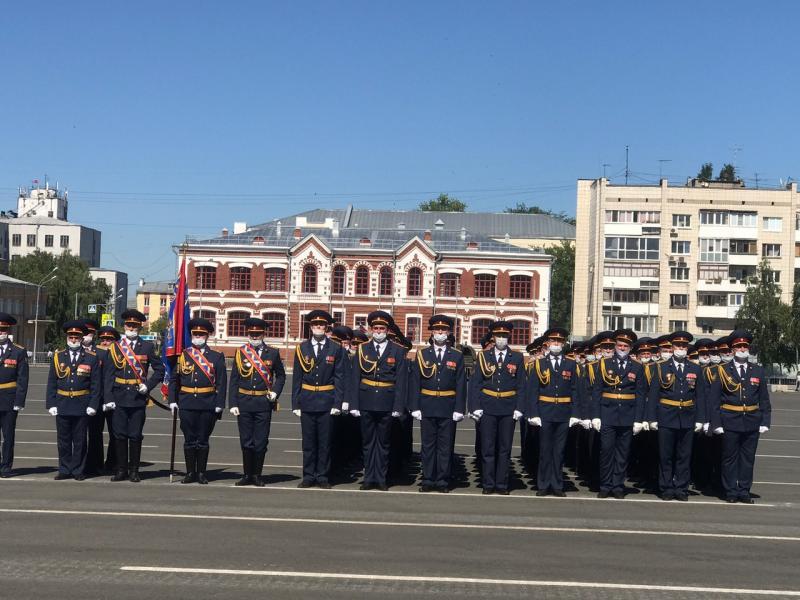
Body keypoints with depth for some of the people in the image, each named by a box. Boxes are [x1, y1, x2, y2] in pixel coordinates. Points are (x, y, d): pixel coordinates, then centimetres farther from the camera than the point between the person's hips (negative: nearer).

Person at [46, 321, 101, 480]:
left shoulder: (91, 358, 2)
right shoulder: (58, 357, 8)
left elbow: (95, 384, 0)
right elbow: (51, 383, 7)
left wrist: (93, 405, -7)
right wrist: (51, 404, -1)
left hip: (82, 406, -2)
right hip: (62, 405, 2)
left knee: (80, 440, 4)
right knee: (63, 440, 7)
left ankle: (78, 471, 12)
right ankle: (65, 470, 16)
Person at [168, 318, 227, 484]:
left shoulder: (217, 357, 4)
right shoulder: (182, 355, 7)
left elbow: (222, 382, 1)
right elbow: (173, 379, 9)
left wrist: (219, 404, -6)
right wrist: (172, 400, 0)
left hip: (208, 405, -1)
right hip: (187, 405, 1)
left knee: (203, 440, 5)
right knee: (189, 440, 6)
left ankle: (201, 473, 13)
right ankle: (190, 473, 14)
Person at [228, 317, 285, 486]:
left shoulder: (272, 353, 5)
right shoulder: (240, 353, 5)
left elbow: (280, 375, 15)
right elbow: (234, 380, 4)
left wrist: (275, 391, -3)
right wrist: (232, 404, -3)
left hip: (264, 403, 0)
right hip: (244, 402, 1)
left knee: (261, 442, 1)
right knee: (246, 441, 6)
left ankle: (257, 475, 13)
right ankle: (247, 475, 16)